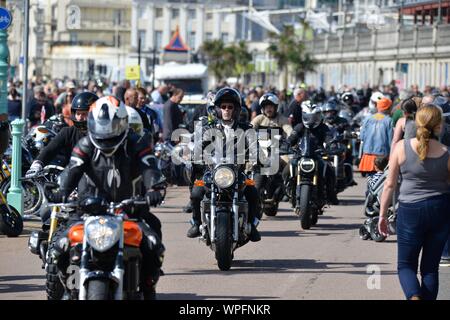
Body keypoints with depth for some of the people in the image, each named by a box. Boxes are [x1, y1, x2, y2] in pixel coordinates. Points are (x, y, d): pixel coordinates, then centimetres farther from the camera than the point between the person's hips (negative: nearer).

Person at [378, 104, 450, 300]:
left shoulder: (402, 147, -9)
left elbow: (390, 184, -4)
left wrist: (382, 214, 6)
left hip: (410, 211, -1)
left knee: (406, 265, 10)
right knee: (431, 267, 14)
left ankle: (414, 296, -18)